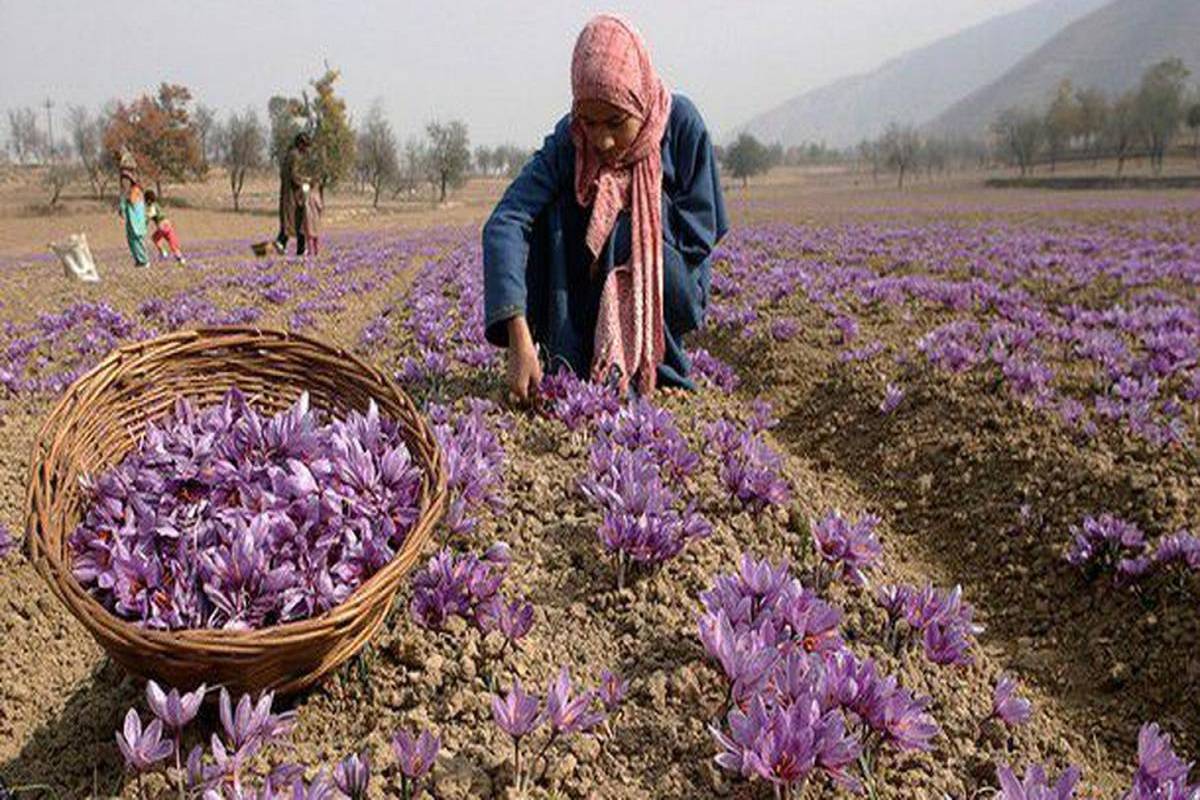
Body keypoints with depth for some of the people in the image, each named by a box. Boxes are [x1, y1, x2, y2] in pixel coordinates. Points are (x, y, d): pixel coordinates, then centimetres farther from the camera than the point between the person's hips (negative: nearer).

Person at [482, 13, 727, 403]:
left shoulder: (680, 122, -19)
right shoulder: (568, 141, -18)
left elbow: (702, 230, -13)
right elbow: (504, 223, -32)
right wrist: (520, 339, -45)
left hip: (670, 294, -1)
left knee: (623, 221, -29)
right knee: (553, 211, -24)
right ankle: (569, 369, -20)